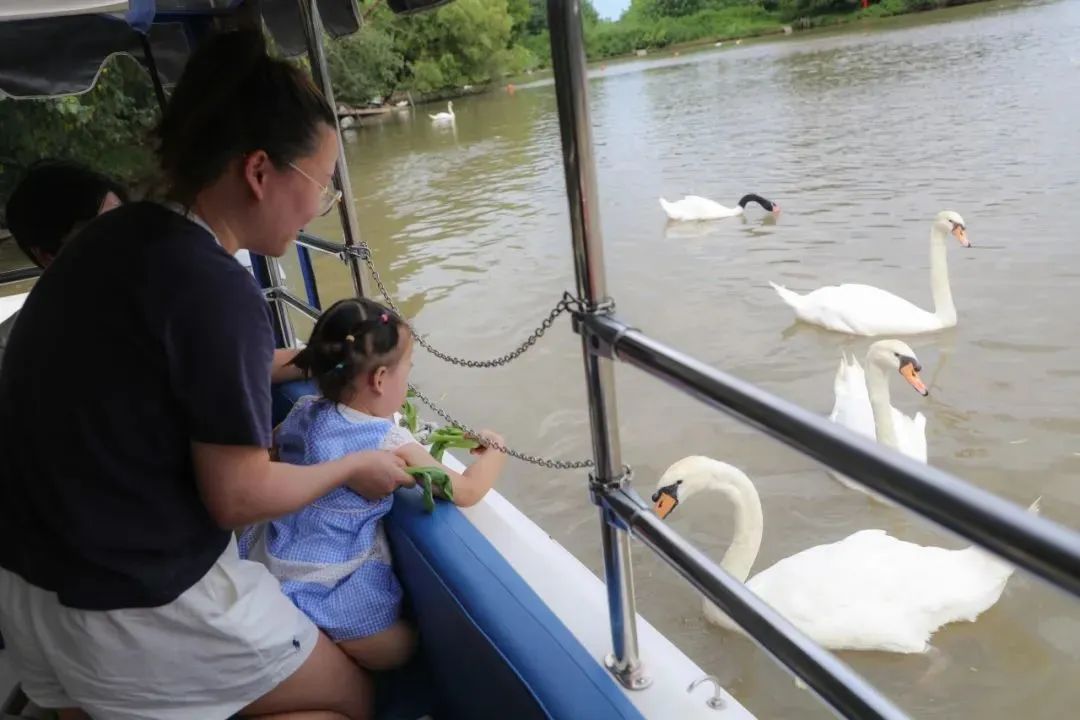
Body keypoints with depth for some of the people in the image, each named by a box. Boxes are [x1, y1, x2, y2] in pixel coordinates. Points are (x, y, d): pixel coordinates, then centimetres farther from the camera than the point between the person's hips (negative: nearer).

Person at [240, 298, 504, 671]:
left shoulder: (303, 411, -2)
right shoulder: (388, 442, -20)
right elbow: (466, 491, -15)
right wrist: (495, 450, 3)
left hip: (264, 562, 7)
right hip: (323, 591, -7)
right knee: (400, 648, 10)